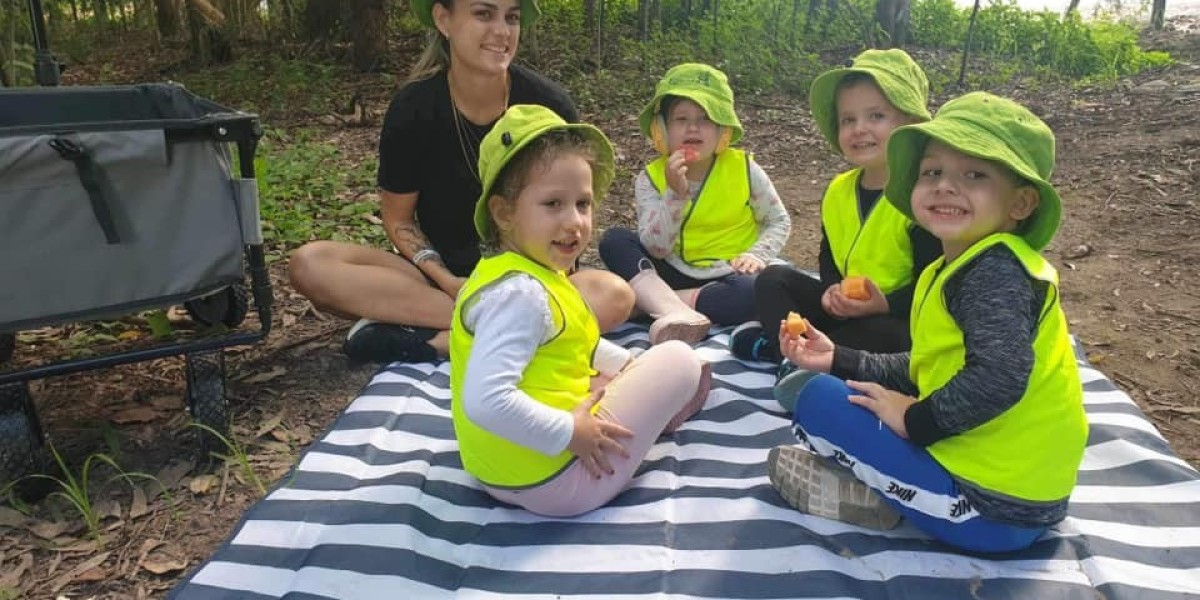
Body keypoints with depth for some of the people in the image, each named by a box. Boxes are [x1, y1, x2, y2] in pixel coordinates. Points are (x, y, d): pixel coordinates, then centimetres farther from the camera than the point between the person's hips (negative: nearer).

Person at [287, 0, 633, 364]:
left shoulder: (549, 105, -11)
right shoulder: (412, 109, -10)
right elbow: (398, 218, -1)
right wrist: (446, 280, -18)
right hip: (442, 272, 1)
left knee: (615, 296, -31)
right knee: (309, 264, -24)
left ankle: (433, 340, -29)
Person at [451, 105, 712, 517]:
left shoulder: (531, 271, 4)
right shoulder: (521, 294, -27)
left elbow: (575, 341, 22)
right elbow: (484, 402, -37)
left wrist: (629, 365, 13)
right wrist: (569, 434, -26)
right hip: (550, 480, -10)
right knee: (679, 362, 1)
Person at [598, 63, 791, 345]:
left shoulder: (744, 168, -6)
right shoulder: (652, 178, -5)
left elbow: (779, 221, 6)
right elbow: (655, 249, -14)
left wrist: (757, 254, -14)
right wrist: (674, 194, -26)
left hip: (729, 275, -1)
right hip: (675, 273, 2)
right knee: (614, 241, -20)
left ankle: (653, 302, -24)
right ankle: (676, 312, -36)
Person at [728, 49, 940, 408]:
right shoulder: (838, 191, 3)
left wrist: (883, 304, -34)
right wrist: (833, 290, -9)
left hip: (894, 317, -7)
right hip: (845, 308, 7)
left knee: (882, 335, -38)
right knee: (772, 280, -1)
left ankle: (777, 343, -26)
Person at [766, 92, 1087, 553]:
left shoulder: (995, 270, -21)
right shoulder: (959, 269, 9)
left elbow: (998, 376, -35)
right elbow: (926, 371, 17)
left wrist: (914, 420, -19)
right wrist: (839, 360, 13)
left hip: (992, 509, -11)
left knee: (821, 401, -10)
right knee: (836, 387, 22)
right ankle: (882, 486, 6)